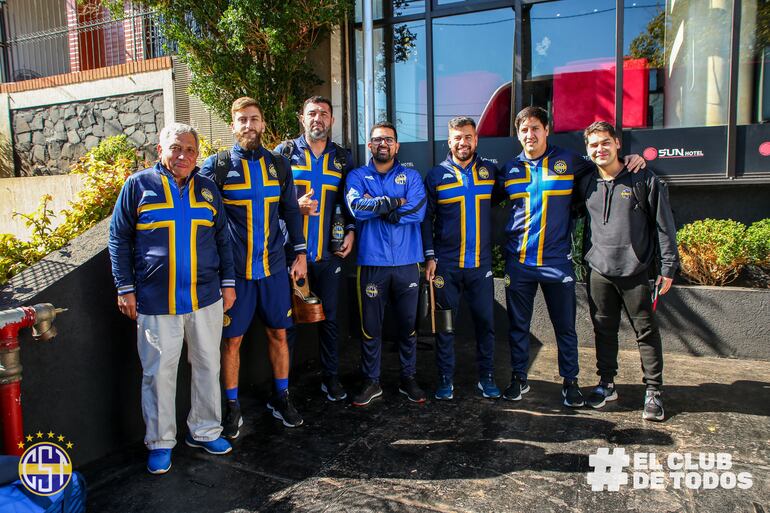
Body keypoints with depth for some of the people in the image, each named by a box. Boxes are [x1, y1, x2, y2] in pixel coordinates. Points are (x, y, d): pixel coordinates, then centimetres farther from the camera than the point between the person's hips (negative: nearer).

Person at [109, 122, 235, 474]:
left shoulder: (207, 188, 10)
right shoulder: (138, 185, 1)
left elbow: (222, 239, 15)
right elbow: (119, 239, 3)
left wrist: (228, 281, 9)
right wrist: (125, 288, -2)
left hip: (206, 298, 3)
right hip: (155, 301, -3)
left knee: (208, 367, 11)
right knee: (159, 373, 6)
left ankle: (204, 431, 28)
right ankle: (160, 442, 23)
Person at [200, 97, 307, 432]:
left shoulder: (278, 165, 8)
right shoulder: (217, 165, -2)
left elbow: (291, 211, 13)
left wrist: (300, 253, 8)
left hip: (273, 267, 3)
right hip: (234, 269, -3)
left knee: (278, 333, 11)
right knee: (232, 339, 5)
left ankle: (281, 398, 28)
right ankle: (232, 408, 22)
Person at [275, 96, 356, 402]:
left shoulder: (342, 158, 11)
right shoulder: (285, 152, 3)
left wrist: (350, 230, 2)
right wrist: (295, 206, -14)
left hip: (329, 252, 3)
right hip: (291, 251, -2)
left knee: (329, 317, 12)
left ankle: (331, 377, 27)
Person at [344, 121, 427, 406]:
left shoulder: (411, 176, 7)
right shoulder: (357, 176, 6)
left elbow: (418, 211, -11)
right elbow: (357, 208, -15)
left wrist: (375, 206, -11)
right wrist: (396, 202, -10)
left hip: (407, 263, 1)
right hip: (371, 263, -1)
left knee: (408, 323, 10)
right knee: (370, 326, 7)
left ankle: (408, 378, 27)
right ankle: (371, 381, 23)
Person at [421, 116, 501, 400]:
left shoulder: (491, 171, 6)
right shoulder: (436, 175, 2)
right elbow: (426, 218, 2)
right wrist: (429, 256, -5)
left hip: (481, 262, 1)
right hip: (446, 264, -1)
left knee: (485, 322, 7)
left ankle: (486, 377, 22)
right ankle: (446, 379, 19)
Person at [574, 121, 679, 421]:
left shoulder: (644, 180, -1)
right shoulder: (585, 185, 8)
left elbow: (664, 225, 0)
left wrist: (668, 267, -4)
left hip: (636, 272, -3)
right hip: (598, 272, 3)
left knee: (646, 332, 4)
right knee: (604, 331, 11)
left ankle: (653, 391, 15)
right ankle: (606, 384, 25)